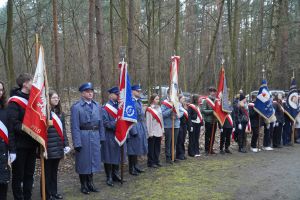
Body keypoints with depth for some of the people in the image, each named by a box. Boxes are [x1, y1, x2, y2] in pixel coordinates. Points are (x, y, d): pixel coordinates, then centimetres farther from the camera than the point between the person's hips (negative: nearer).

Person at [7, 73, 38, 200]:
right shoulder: (14, 102, -11)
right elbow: (13, 124, -17)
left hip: (32, 144, 7)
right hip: (20, 145, -7)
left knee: (29, 174, 14)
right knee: (18, 175, 5)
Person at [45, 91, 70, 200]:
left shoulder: (60, 113, 14)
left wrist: (66, 144, 10)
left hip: (58, 147, 7)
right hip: (48, 147, -7)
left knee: (54, 171, 16)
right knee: (47, 172, 4)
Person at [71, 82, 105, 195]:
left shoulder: (97, 106, 8)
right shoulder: (76, 107, -8)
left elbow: (100, 123, 12)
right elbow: (75, 126, -11)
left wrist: (102, 137, 8)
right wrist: (77, 142, -14)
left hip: (95, 136, 5)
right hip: (83, 137, -5)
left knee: (93, 160, 13)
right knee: (83, 161, 6)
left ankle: (90, 183, 29)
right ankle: (83, 185, 21)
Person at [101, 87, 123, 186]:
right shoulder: (105, 108, -9)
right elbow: (105, 123, -15)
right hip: (109, 136, -6)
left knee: (117, 156, 15)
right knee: (109, 157, 3)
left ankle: (116, 175, 29)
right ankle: (109, 178, 14)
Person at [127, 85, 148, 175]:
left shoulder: (139, 101, 13)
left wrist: (144, 128, 15)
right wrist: (133, 130, -21)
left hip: (141, 128, 9)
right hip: (134, 127, -9)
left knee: (138, 147, 16)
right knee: (133, 148, 1)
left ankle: (136, 165, 28)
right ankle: (131, 168, 12)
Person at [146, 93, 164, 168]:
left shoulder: (159, 108, 11)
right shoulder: (149, 109, -10)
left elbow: (161, 120, 14)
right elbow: (148, 122, -11)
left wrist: (162, 131, 11)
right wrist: (150, 133, -13)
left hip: (159, 132, 7)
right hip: (152, 133, -7)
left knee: (157, 148, 13)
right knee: (151, 148, 2)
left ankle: (156, 161, 22)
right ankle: (150, 162, 10)